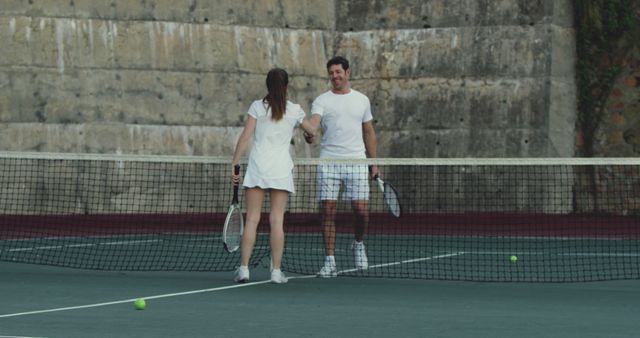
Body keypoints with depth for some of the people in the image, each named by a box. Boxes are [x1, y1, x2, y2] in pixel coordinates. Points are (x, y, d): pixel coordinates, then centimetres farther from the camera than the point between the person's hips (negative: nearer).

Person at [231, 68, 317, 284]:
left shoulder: (257, 107, 1)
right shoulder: (295, 110, 5)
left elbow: (245, 137, -3)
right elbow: (312, 131, 22)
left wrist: (234, 164, 0)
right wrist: (309, 133, 46)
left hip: (257, 168, 0)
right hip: (281, 169, 0)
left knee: (252, 219, 0)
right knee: (277, 220, 1)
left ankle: (243, 268, -3)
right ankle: (276, 270, 0)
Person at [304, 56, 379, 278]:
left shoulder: (362, 100, 12)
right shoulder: (322, 101, 4)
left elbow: (369, 132, 18)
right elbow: (313, 120, -16)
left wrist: (374, 162, 12)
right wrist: (309, 132, -39)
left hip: (356, 162, 1)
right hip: (328, 162, -1)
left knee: (361, 210, -5)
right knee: (328, 212, -3)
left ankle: (358, 243, 25)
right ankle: (330, 262, 2)